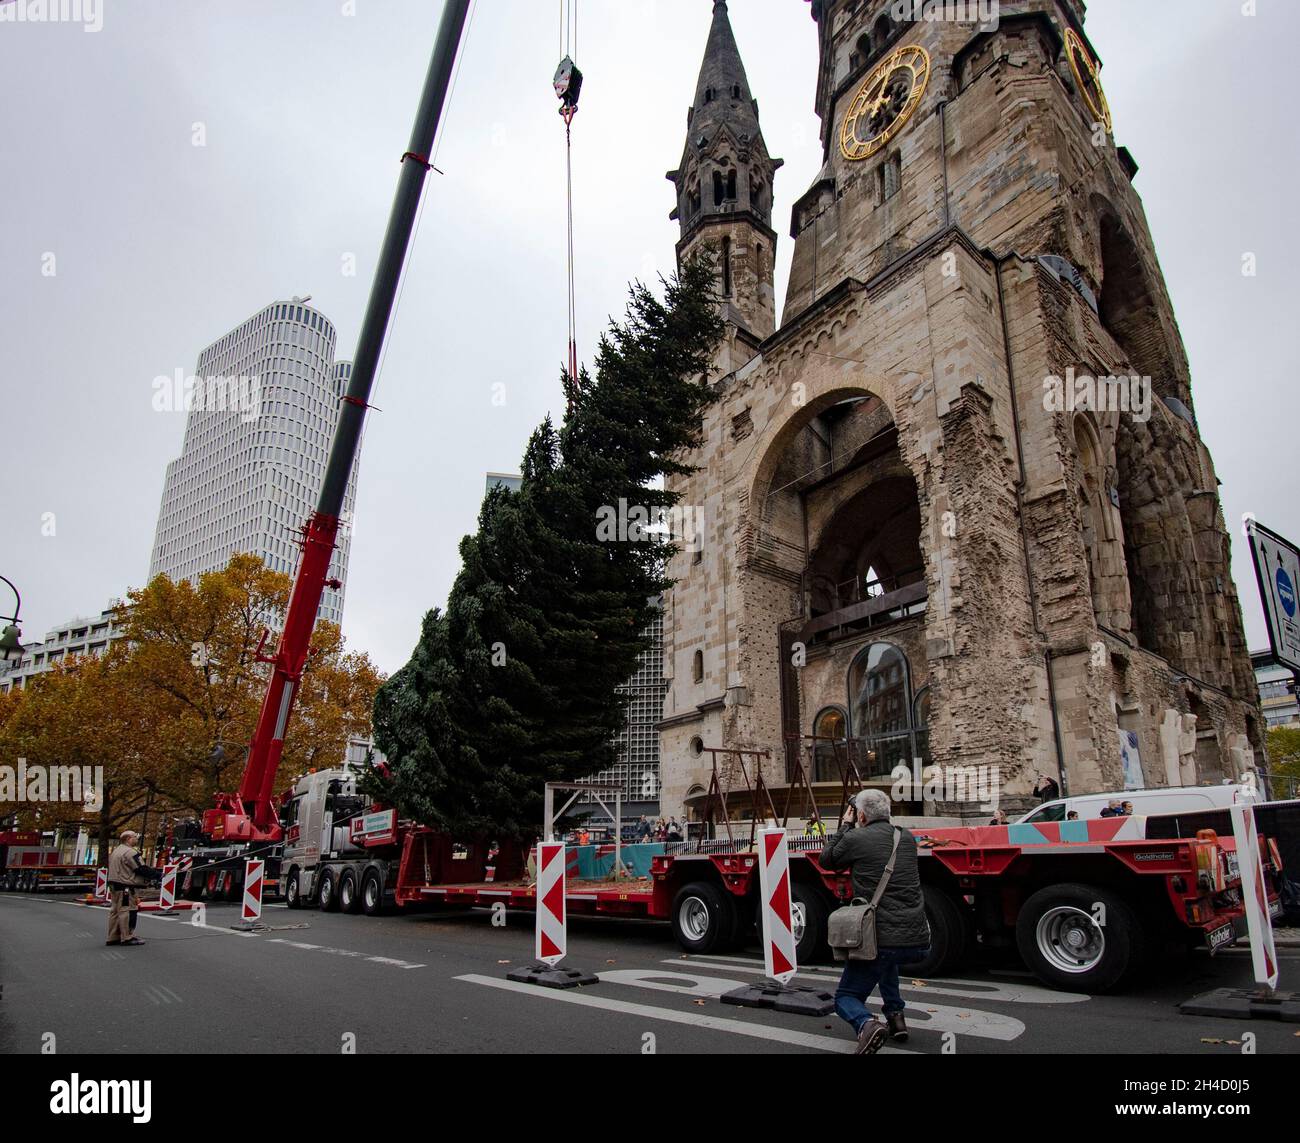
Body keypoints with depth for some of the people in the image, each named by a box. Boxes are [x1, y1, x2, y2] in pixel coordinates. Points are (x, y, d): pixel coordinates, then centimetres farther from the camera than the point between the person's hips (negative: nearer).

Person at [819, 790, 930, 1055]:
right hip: (919, 942, 6)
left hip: (880, 941, -6)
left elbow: (826, 860, 12)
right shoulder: (907, 838, 8)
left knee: (845, 997, 12)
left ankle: (867, 1024, -19)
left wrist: (845, 825, 18)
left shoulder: (855, 839, -7)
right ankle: (895, 1017, 29)